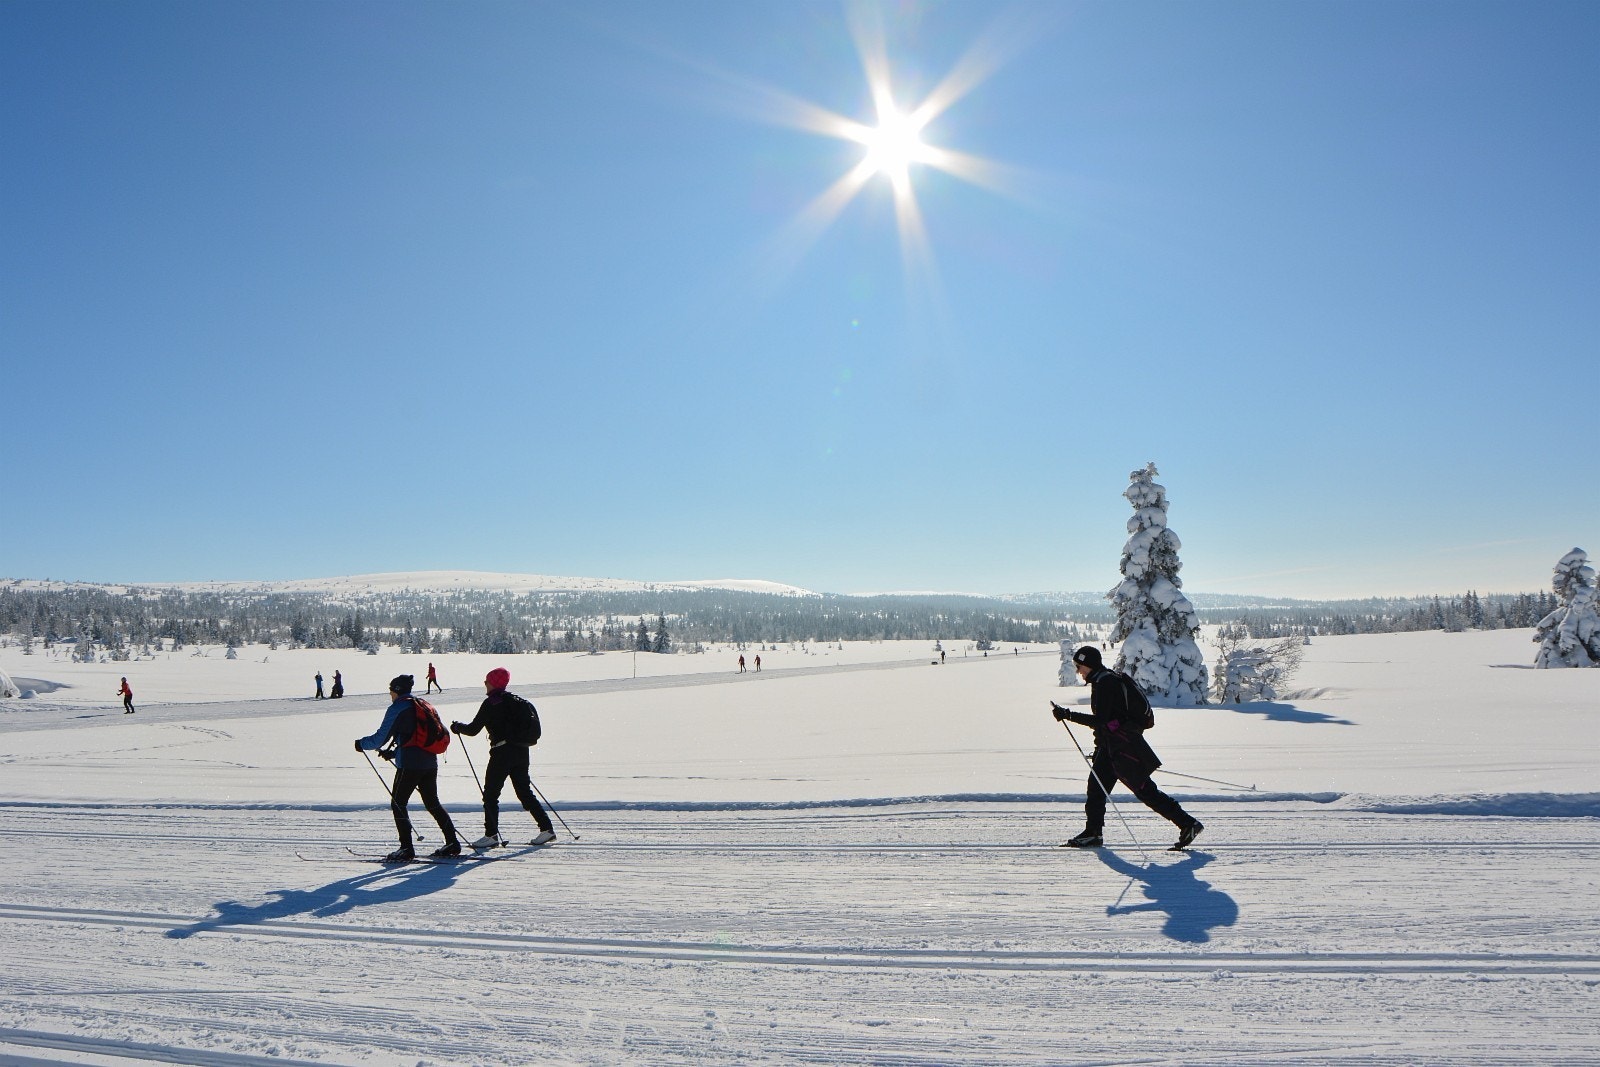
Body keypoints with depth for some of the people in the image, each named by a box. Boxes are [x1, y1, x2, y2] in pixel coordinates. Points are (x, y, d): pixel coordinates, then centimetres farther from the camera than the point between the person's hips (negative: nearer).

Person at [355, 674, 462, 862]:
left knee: (398, 804, 4)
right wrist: (393, 753, 29)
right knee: (432, 803, 17)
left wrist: (361, 744, 12)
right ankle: (452, 843, 15)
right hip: (431, 763, 8)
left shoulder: (397, 708, -6)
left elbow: (380, 739, -6)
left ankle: (406, 849, 0)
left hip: (410, 765, -8)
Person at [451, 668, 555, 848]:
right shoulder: (516, 700, 12)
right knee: (525, 791, 13)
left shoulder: (491, 703, -10)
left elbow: (473, 729, -8)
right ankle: (546, 828, 10)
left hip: (502, 753, -8)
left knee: (490, 794, 4)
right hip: (522, 752, 8)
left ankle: (491, 835, 3)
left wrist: (457, 727, 11)